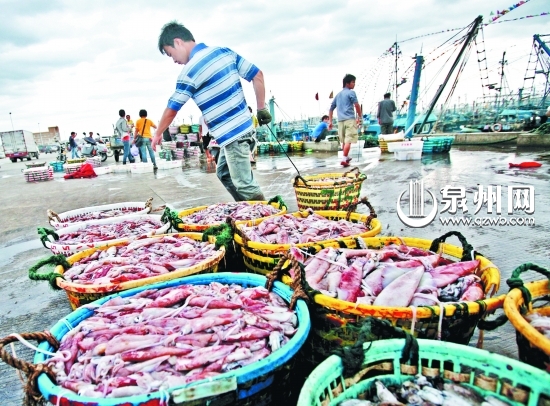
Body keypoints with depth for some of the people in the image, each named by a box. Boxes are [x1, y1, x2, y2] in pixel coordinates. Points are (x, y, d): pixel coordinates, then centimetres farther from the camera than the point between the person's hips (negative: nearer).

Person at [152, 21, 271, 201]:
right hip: (243, 125, 9)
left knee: (244, 185, -1)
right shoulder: (224, 51, 6)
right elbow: (257, 75, 6)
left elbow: (171, 110, -3)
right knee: (224, 174, 19)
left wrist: (158, 134, 13)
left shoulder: (189, 71, -13)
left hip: (231, 133, -9)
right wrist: (261, 108, 13)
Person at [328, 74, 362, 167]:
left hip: (340, 120, 7)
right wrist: (360, 117, -4)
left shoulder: (338, 94, 21)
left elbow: (331, 109, 22)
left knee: (344, 140, 18)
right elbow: (357, 105, -14)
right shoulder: (351, 92, 0)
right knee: (348, 140, -10)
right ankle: (344, 159, -18)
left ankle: (346, 157, 32)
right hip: (350, 119, -7)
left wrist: (330, 121, 23)